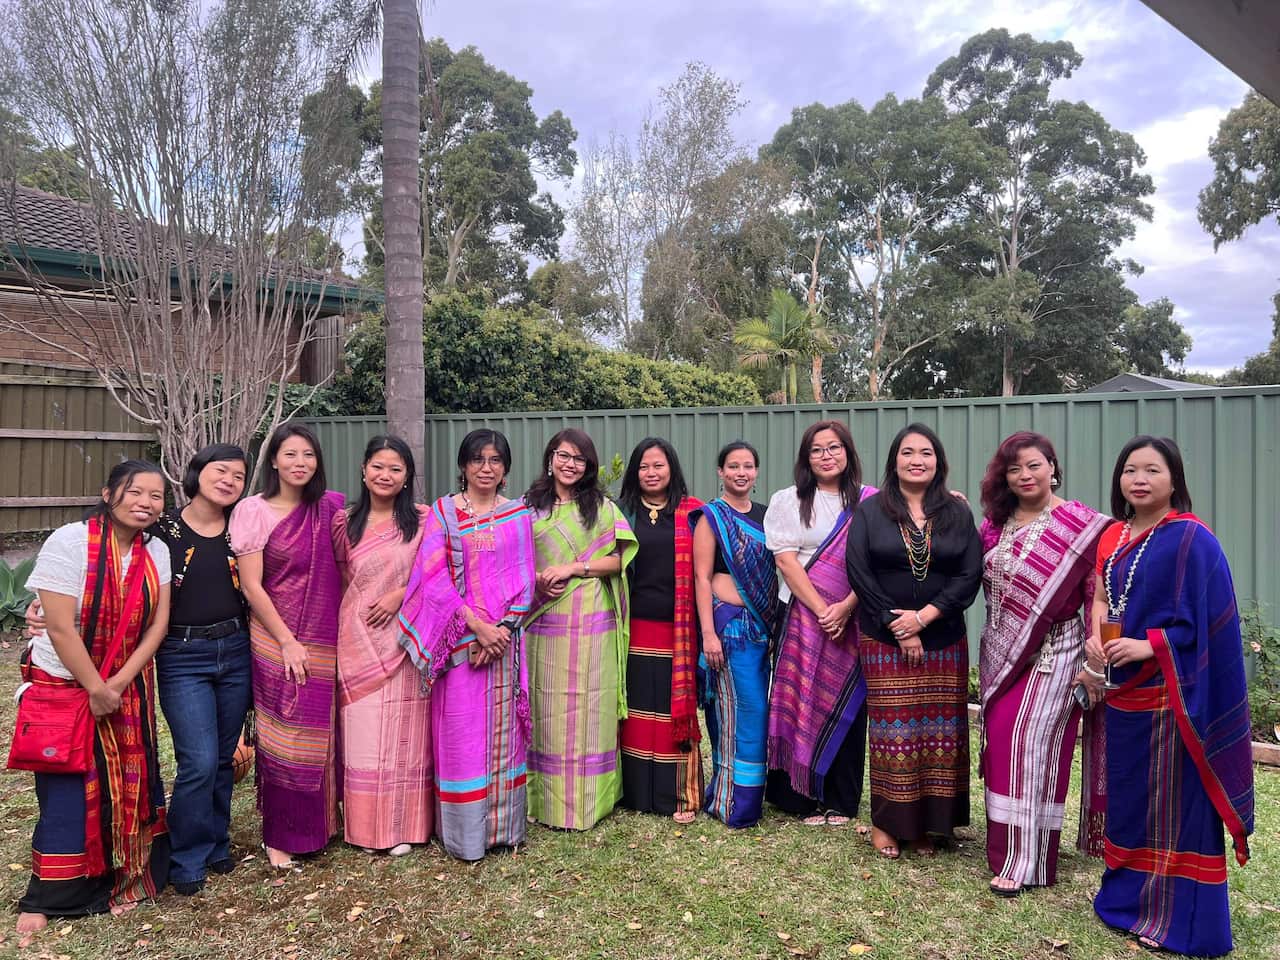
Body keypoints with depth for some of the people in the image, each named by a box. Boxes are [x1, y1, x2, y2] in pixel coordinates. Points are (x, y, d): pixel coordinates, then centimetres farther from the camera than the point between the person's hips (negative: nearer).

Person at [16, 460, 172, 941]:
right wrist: (96, 690, -15)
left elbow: (157, 624, -4)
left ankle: (121, 878, 25)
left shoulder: (156, 552, -3)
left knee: (128, 781, 8)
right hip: (64, 684, -4)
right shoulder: (69, 542, -18)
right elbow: (60, 627, -19)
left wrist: (119, 683, -14)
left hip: (127, 687, 4)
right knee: (67, 792, 0)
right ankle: (46, 899, 17)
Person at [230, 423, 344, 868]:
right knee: (284, 740, 3)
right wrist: (288, 641, -11)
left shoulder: (329, 508, 3)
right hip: (276, 639, -3)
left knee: (319, 736, 11)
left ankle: (317, 825, 29)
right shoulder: (253, 510, -7)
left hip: (325, 642, 3)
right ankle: (279, 837, 20)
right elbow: (251, 585, -9)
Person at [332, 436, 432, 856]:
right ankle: (364, 825, 19)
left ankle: (402, 826, 18)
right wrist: (346, 620, 4)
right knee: (361, 734, 5)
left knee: (403, 733, 5)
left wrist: (400, 593, -13)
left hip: (405, 639, -2)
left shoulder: (422, 521, -1)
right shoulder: (345, 522, 6)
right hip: (358, 641, 2)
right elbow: (338, 580, 14)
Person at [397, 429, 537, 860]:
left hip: (505, 637, 2)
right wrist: (476, 624, -15)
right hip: (458, 638, -2)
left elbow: (524, 578, 4)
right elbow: (434, 575, -7)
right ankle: (465, 833, 13)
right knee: (460, 732, 1)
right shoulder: (442, 512, 2)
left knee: (503, 730, 7)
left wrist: (503, 629, -10)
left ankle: (503, 824, 20)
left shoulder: (519, 514, 8)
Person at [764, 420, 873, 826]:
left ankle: (840, 801, 18)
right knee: (801, 704, 2)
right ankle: (801, 798, 15)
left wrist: (845, 608, -14)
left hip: (852, 620, 1)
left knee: (846, 707, 5)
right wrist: (821, 611, -13)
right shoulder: (787, 502, 5)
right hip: (801, 618, -1)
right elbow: (786, 561, -4)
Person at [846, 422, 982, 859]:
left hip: (944, 642, 2)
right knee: (892, 728, 0)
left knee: (940, 729, 4)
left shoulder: (958, 514, 6)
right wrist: (898, 628, -11)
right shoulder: (870, 512, 1)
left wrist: (923, 617, -14)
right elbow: (859, 573, -6)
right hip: (885, 641, -2)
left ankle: (930, 824, 17)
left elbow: (970, 575, -2)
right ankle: (888, 822, 13)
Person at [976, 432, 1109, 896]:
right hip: (1000, 653, 6)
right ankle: (1007, 843, 26)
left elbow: (1097, 595, -12)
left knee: (1029, 745, -6)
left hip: (1050, 654, -6)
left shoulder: (1081, 525, -9)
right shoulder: (994, 523, 8)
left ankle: (1026, 861, 6)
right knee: (1002, 744, 11)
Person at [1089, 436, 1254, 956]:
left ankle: (1182, 918, 17)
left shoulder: (1193, 539, -12)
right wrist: (1095, 637, -4)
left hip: (1170, 693, -7)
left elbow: (1207, 619, -16)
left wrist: (1149, 645, -23)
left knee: (1175, 799, 3)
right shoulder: (1113, 536, 9)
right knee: (1128, 793, 16)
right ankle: (1130, 898, 32)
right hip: (1124, 690, 7)